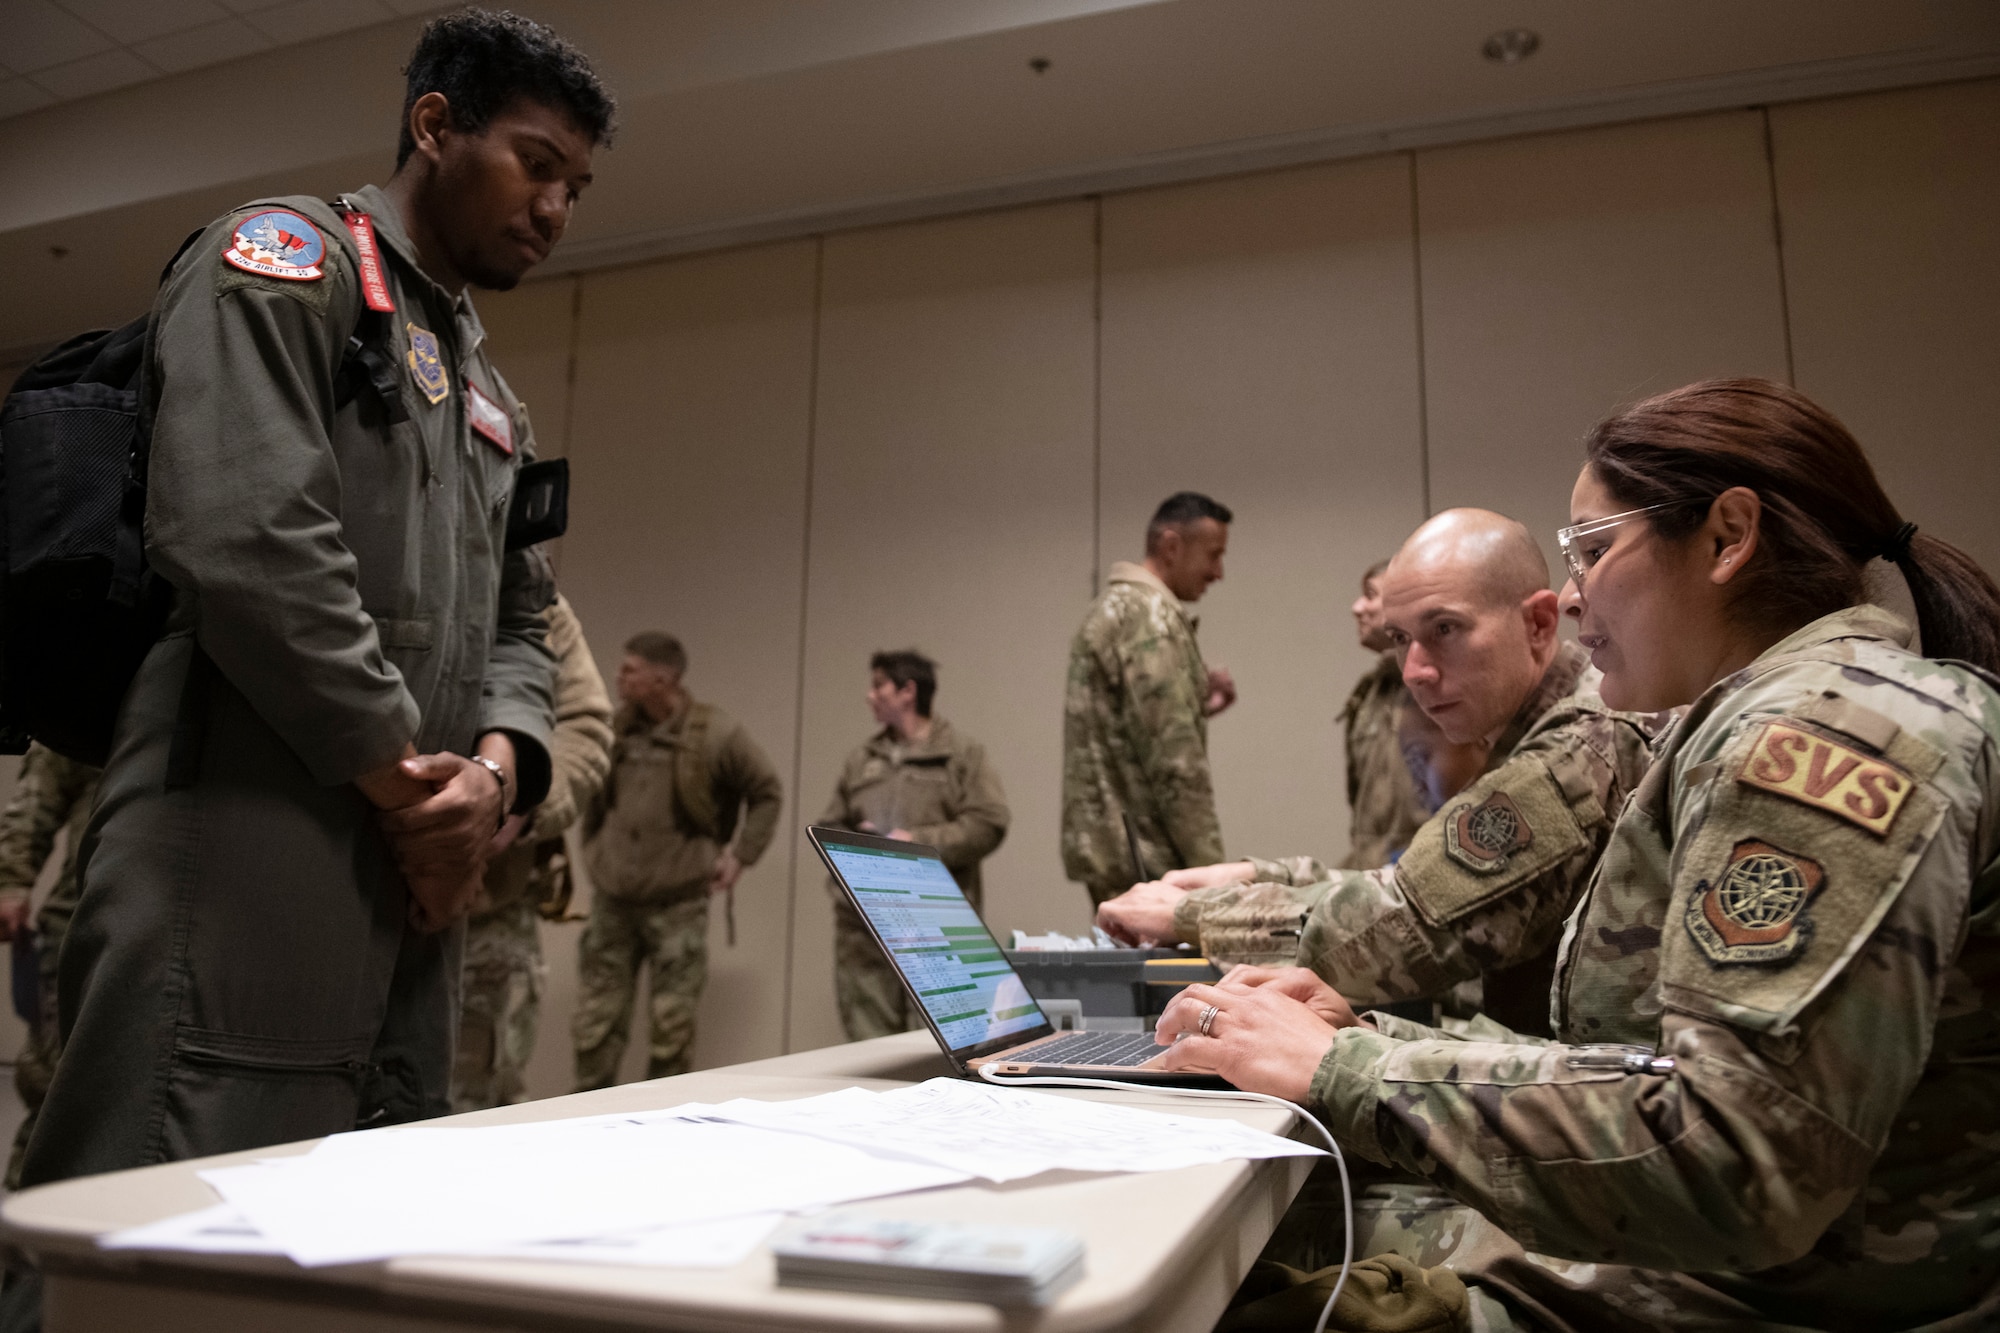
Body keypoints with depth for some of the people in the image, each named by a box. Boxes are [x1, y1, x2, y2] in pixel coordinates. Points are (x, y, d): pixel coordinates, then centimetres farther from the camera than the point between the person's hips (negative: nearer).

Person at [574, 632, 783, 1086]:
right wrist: (592, 850, 13)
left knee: (672, 1029, 5)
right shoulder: (615, 730, 3)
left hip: (678, 903, -3)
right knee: (595, 1021, 7)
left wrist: (740, 856, -1)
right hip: (612, 900, 4)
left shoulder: (716, 734, -9)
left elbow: (768, 793, 3)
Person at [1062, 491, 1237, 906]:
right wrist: (1209, 864, -16)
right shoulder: (1151, 615, -14)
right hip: (1143, 857, -10)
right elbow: (1173, 758, -20)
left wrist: (1198, 705, 11)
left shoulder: (1112, 606, 18)